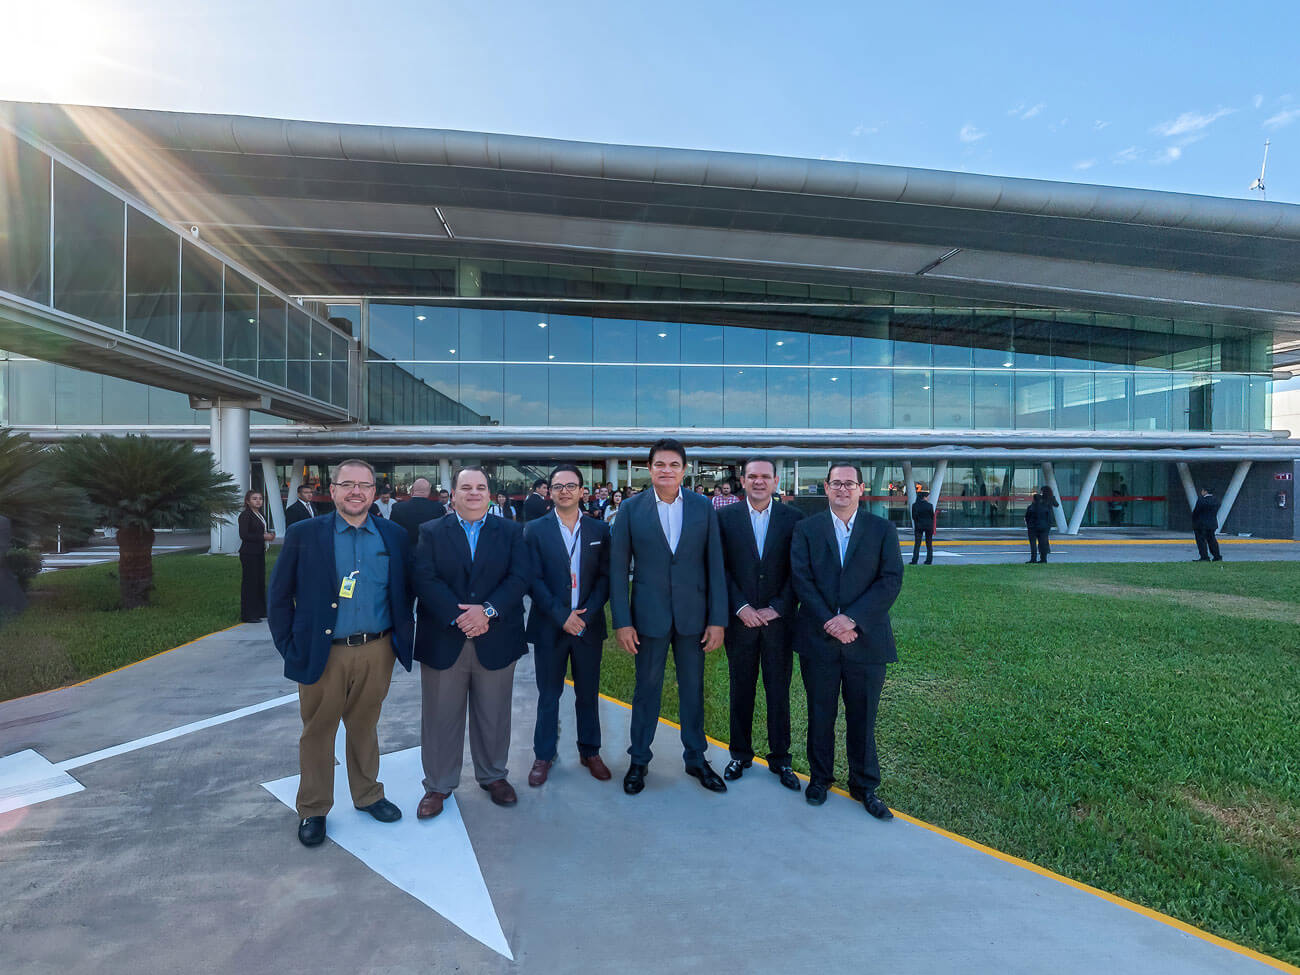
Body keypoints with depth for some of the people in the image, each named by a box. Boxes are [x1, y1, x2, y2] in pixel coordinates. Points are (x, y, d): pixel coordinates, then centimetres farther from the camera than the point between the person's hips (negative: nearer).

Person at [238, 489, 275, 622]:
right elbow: (243, 535, -18)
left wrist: (270, 534, 1)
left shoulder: (261, 514, 15)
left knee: (260, 581, 12)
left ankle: (259, 611, 22)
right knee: (250, 582, -4)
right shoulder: (245, 515, -11)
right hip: (249, 553, -8)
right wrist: (263, 536, -20)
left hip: (260, 552, 8)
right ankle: (247, 615, 3)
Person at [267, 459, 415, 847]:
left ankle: (367, 795, 38)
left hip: (377, 652, 2)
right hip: (323, 654, -2)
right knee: (317, 732, 12)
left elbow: (405, 592, 8)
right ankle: (313, 810, 32)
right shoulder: (303, 535, -4)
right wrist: (288, 646, -4)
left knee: (364, 727, 18)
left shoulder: (394, 536, 2)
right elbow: (280, 595, 0)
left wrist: (401, 636, 2)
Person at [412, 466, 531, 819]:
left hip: (496, 641, 1)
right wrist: (458, 617, -20)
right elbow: (424, 579, -10)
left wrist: (487, 610, -20)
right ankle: (438, 785, 30)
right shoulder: (430, 532, 2)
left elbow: (520, 576, -7)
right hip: (443, 641, 0)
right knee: (440, 717, 11)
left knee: (493, 716, 14)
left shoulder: (511, 532, 4)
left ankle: (493, 776, 35)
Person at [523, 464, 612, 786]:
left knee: (588, 693, 13)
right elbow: (534, 579, -7)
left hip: (588, 625, 2)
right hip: (549, 626, -1)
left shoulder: (599, 530, 3)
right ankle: (544, 755, 27)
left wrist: (586, 615, -12)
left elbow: (605, 576, 0)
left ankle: (590, 751, 30)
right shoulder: (535, 530, -1)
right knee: (548, 694, 11)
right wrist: (561, 616, -15)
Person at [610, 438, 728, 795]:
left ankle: (695, 758, 33)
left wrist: (718, 619, -4)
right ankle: (639, 760, 31)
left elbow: (715, 566, -1)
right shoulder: (631, 508, -4)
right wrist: (622, 621, -8)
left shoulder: (703, 508, -1)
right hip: (649, 615, -1)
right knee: (647, 688, 12)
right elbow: (618, 568, -3)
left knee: (693, 688, 14)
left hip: (693, 614, 1)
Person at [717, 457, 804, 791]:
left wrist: (777, 608, -9)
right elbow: (721, 568, -2)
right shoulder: (726, 517, 0)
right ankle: (740, 754, 29)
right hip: (740, 619, 0)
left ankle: (780, 758, 27)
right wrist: (741, 608, -11)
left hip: (778, 619, 0)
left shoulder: (793, 517, 0)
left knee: (779, 691, 10)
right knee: (741, 690, 12)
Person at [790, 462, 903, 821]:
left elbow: (891, 580, -6)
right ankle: (819, 777, 31)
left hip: (866, 639, 0)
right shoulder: (806, 529, 3)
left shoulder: (882, 530, 3)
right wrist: (830, 623, -14)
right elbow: (801, 580, -4)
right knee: (820, 714, 12)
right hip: (818, 639, 0)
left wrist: (852, 618, -16)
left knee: (863, 717, 11)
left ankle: (864, 785, 29)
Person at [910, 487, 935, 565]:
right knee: (929, 544, 9)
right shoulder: (929, 506, -10)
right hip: (928, 526, -1)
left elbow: (914, 517, -2)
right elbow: (932, 517, -2)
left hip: (918, 526, 1)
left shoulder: (915, 505, -5)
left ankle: (914, 560, -4)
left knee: (917, 544, 2)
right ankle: (929, 560, 10)